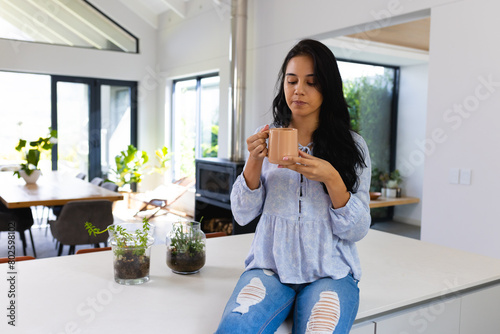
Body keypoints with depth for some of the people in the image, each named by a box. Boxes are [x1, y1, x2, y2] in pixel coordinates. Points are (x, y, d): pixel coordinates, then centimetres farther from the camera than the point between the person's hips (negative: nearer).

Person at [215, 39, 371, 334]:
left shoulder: (352, 147, 2)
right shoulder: (267, 139, 7)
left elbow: (356, 231, -2)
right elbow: (243, 215, 4)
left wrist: (331, 178, -18)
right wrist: (254, 162, -12)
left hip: (330, 273, 0)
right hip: (270, 266, 1)